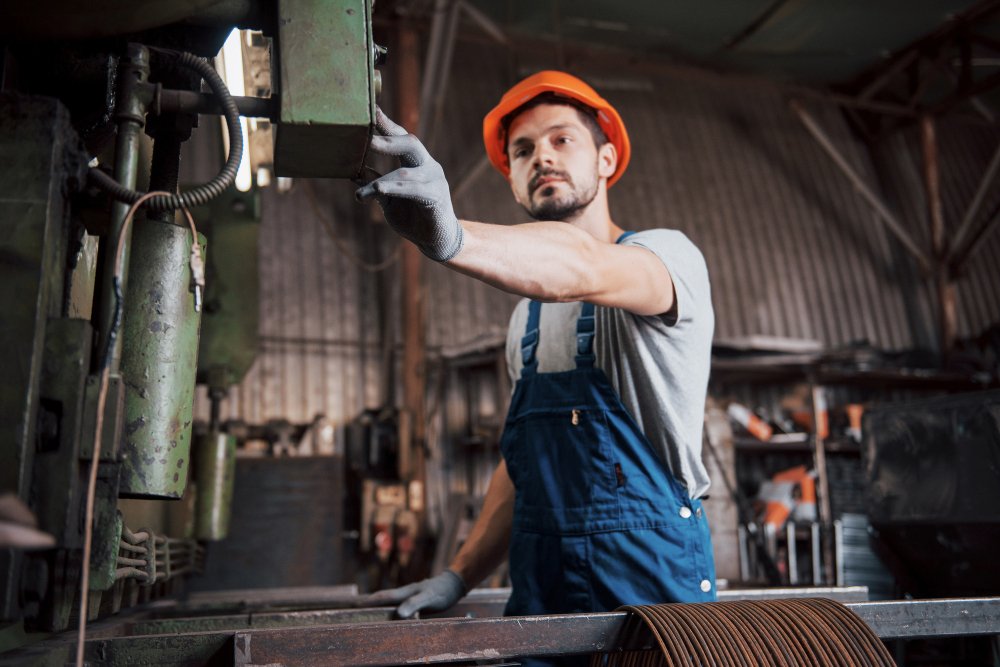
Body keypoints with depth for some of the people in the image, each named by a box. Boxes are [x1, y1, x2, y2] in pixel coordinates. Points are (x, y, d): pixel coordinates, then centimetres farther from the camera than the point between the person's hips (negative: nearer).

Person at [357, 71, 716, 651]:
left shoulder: (669, 255, -6)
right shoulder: (527, 318, 14)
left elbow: (581, 266, -30)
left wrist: (452, 238, -48)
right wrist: (459, 576, 9)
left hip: (650, 579, -5)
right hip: (538, 582, 6)